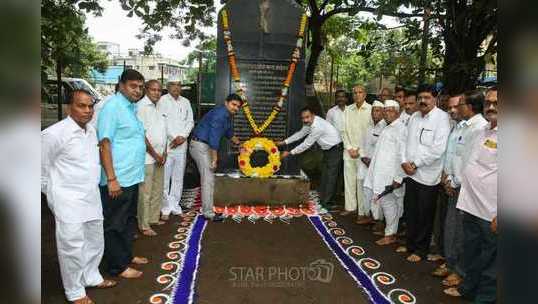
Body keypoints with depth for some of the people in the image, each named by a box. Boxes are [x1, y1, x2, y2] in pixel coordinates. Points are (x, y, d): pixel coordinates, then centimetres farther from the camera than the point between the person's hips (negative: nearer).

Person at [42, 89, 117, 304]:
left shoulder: (91, 129, 5)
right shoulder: (54, 134, -17)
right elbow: (43, 167, -7)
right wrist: (52, 194, 2)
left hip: (92, 197, 7)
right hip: (68, 202, -7)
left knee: (95, 243, 19)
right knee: (73, 248, 2)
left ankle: (91, 277, 40)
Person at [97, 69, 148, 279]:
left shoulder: (132, 107, 13)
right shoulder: (112, 106, -15)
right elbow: (104, 144, -20)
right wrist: (111, 178, -23)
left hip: (132, 177, 9)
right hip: (118, 179, -9)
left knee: (129, 220, 20)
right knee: (115, 224, 5)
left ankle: (126, 255, 36)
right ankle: (117, 266, 17)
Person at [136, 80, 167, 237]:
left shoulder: (159, 106, 13)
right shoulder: (141, 106, -11)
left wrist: (164, 153, 6)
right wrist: (155, 154, -11)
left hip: (159, 156, 8)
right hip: (147, 157, -8)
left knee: (158, 190, 15)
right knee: (145, 192, -2)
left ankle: (154, 218, 28)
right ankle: (143, 225, 8)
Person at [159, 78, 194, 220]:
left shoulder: (186, 102, 13)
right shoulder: (163, 100, -1)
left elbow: (190, 121, 11)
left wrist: (182, 136, -4)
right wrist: (173, 137, -9)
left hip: (182, 144, 4)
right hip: (166, 143, -4)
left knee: (178, 177, 8)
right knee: (165, 177, -4)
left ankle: (175, 206, 17)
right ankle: (165, 208, 3)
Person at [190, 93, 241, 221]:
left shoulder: (227, 115, 12)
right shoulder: (220, 114, -19)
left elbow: (228, 132, 30)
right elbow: (214, 137, -24)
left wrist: (239, 143, 43)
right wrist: (214, 159, -23)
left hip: (205, 146, 10)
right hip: (200, 145, -10)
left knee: (208, 179, 14)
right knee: (208, 180, -9)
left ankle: (207, 210, 23)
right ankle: (208, 213, -3)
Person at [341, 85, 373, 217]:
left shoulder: (370, 109, -5)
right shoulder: (348, 109, 8)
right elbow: (345, 130, 9)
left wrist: (360, 150, -8)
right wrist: (349, 148, 0)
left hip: (363, 152, -4)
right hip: (349, 151, 4)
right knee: (349, 179, 8)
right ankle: (350, 206, 20)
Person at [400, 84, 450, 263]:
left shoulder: (441, 117, -9)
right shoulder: (414, 117, 11)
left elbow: (438, 149, -17)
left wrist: (415, 164, -15)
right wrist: (404, 161, -4)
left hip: (427, 175, -5)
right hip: (411, 173, 6)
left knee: (424, 216, 7)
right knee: (410, 212, 14)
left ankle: (420, 250, 22)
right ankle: (410, 244, 30)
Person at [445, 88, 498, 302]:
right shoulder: (483, 132, 11)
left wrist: (500, 214, -20)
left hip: (491, 213, -7)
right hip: (471, 206, 8)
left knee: (490, 260, 10)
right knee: (471, 253, 22)